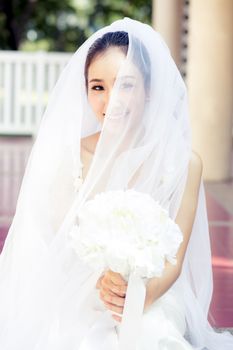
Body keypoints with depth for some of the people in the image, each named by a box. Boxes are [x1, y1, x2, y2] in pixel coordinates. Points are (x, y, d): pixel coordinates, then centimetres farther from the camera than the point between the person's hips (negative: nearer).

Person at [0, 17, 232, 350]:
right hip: (77, 307, 0)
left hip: (152, 308, 0)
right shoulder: (68, 157, -4)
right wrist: (103, 278, -24)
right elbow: (60, 244, -2)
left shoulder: (183, 163, -4)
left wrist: (142, 295, -25)